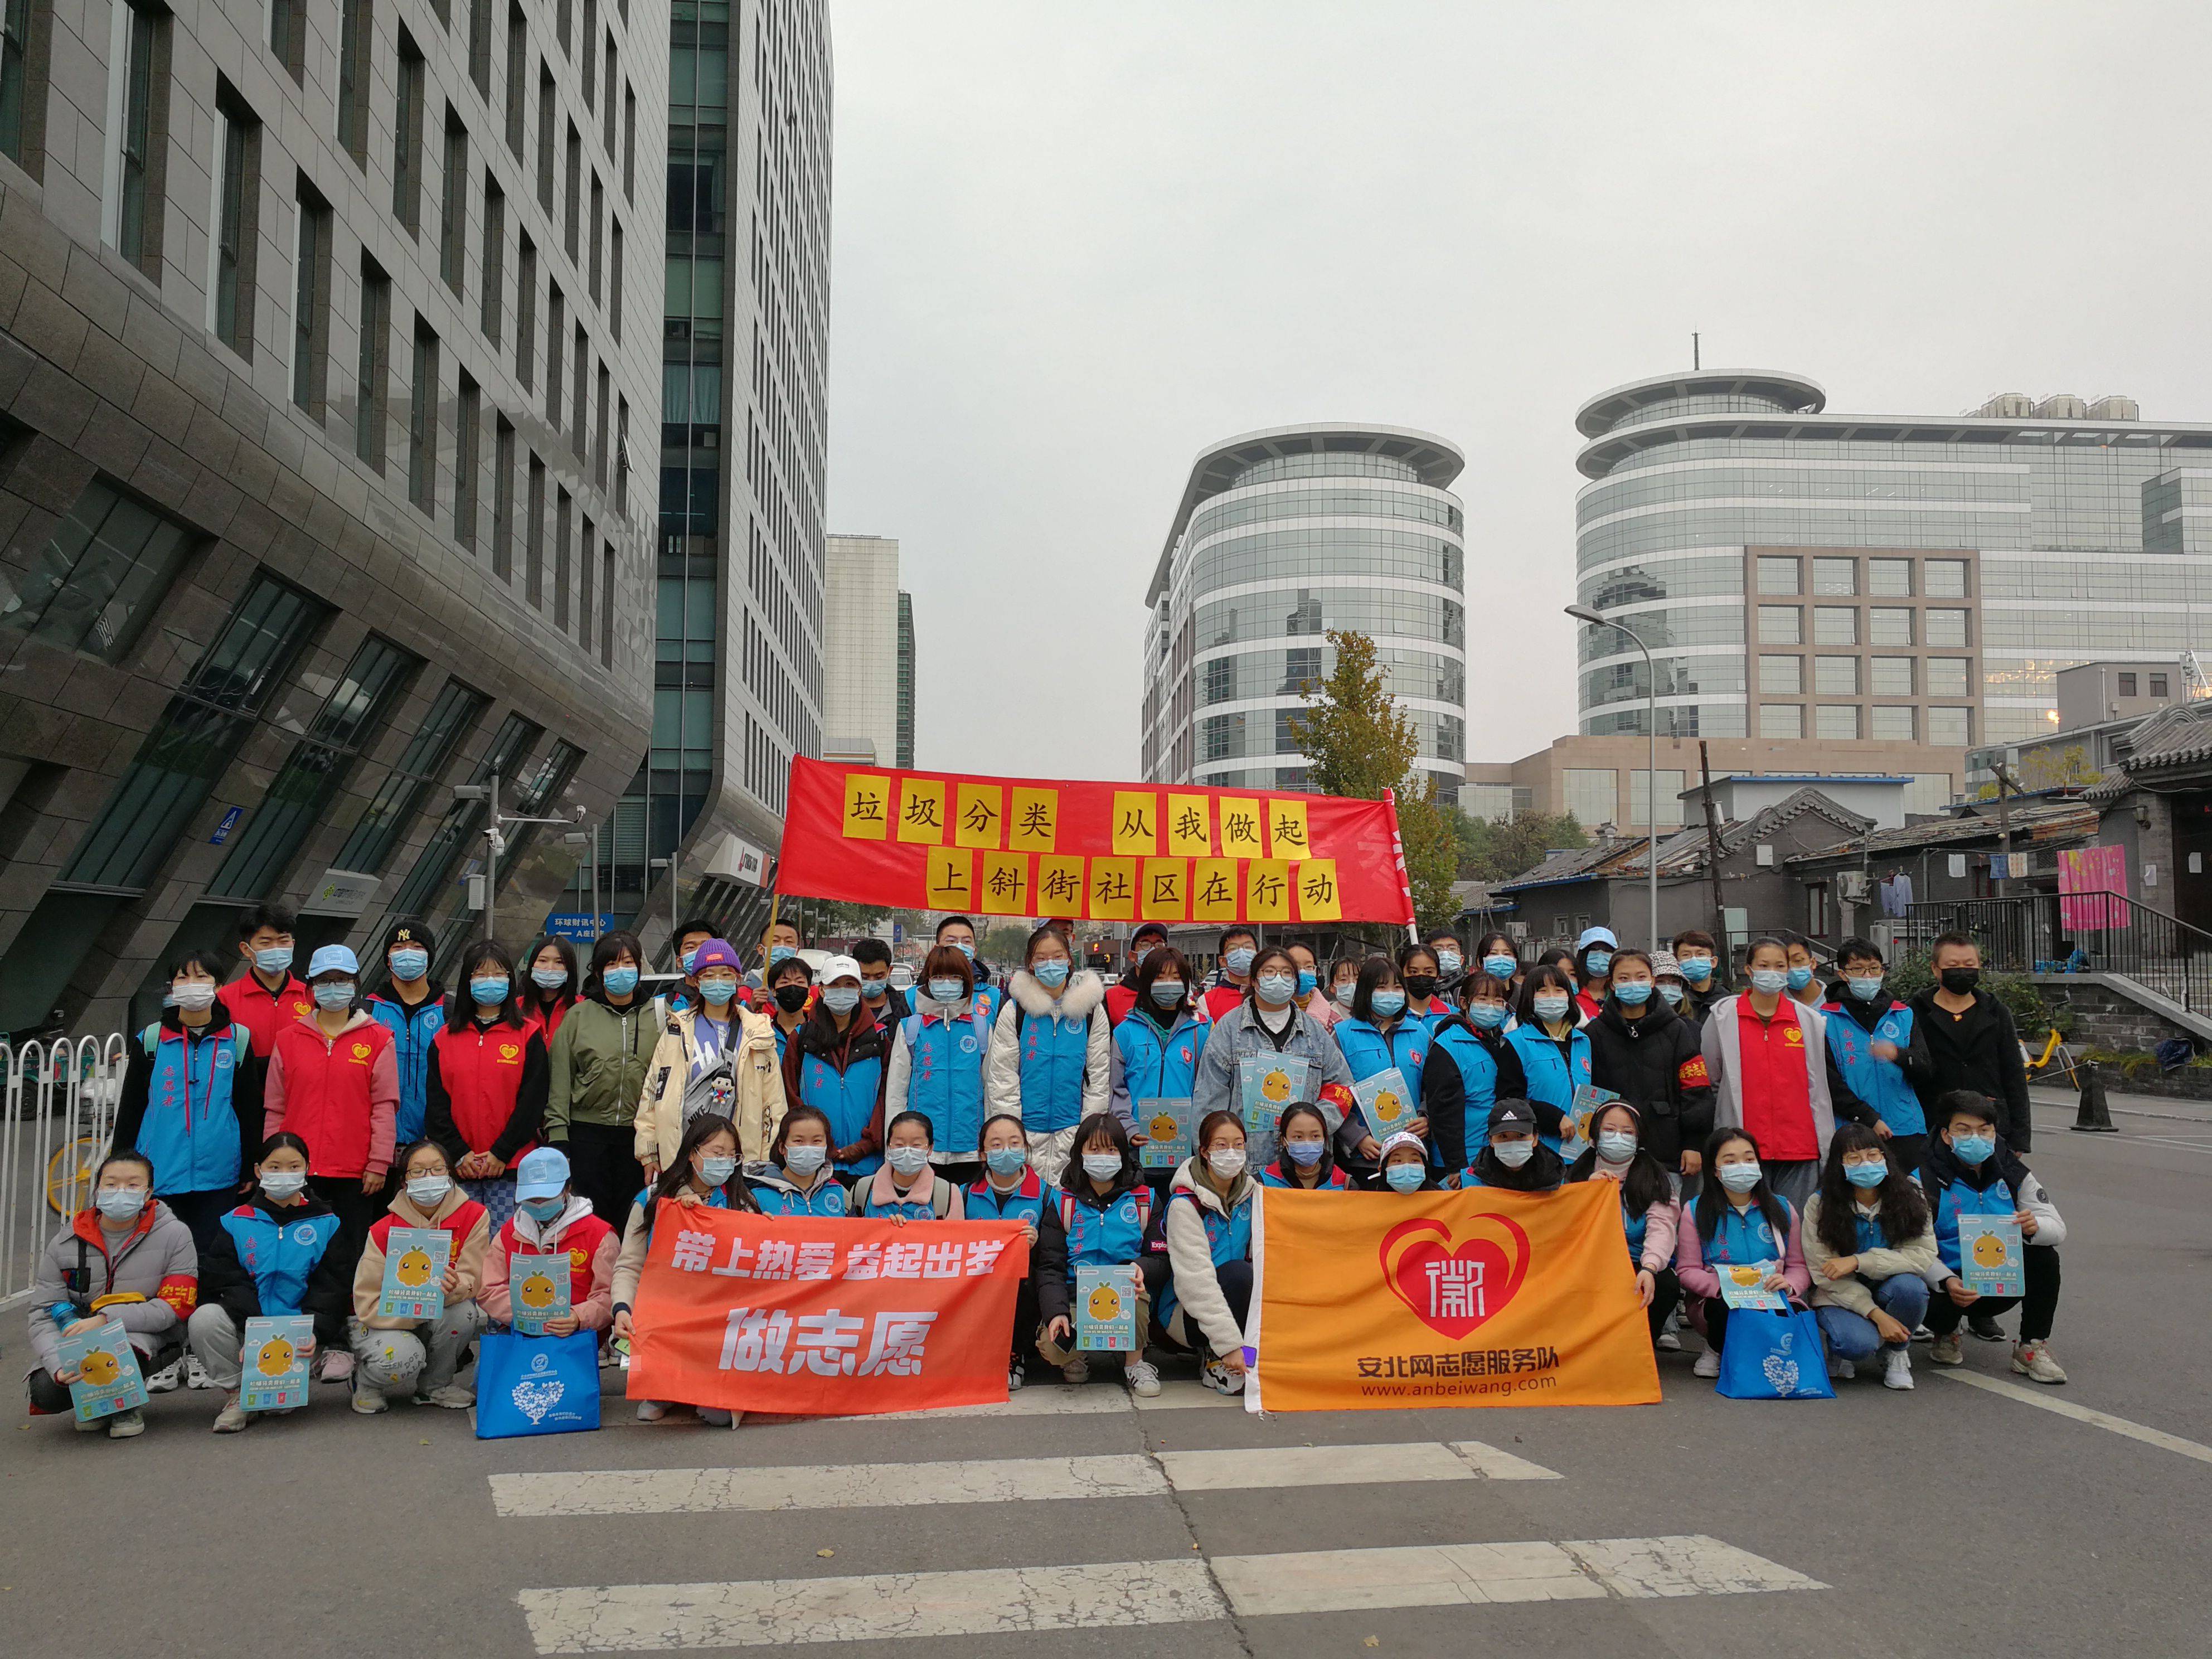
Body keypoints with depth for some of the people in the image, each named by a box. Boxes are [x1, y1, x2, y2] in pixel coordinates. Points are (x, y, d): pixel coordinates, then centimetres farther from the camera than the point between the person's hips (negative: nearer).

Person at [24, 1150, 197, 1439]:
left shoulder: (174, 1235, -8)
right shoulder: (64, 1244, 0)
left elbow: (176, 1306, -13)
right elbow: (43, 1313, -4)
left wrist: (106, 1319, -25)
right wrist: (59, 1366, -23)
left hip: (147, 1336, -3)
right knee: (46, 1390, -25)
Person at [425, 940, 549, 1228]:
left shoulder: (529, 1036, 4)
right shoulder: (445, 1038, 12)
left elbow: (532, 1101, -2)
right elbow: (436, 1102, 6)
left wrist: (501, 1153, -10)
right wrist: (458, 1153, -6)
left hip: (510, 1166, -2)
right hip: (458, 1167, 2)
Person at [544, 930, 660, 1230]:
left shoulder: (657, 1016, 5)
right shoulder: (578, 1016, 2)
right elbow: (560, 1079, 2)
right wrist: (557, 1133, -4)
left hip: (638, 1135, 1)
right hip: (587, 1133, -1)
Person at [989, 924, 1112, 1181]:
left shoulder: (1092, 1009, 4)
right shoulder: (1014, 1010, 2)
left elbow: (1100, 1076, 5)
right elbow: (1001, 1077, 1)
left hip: (1074, 1130, 1)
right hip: (1026, 1132, -1)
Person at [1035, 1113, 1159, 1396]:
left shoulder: (1144, 1200, 6)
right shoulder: (1064, 1204, 5)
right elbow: (1050, 1267, -1)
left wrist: (1141, 1269, -23)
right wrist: (1056, 1312, -19)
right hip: (1075, 1296, 0)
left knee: (1134, 1291, -37)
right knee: (1051, 1348, -30)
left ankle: (1135, 1364, -7)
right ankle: (1077, 1357, 11)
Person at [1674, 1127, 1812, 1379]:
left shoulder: (1782, 1208, 10)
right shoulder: (1696, 1211, 2)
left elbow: (1799, 1266, 9)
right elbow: (1687, 1270, -3)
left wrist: (1788, 1284, -16)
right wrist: (1722, 1286, -23)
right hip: (1716, 1300, -2)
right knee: (1727, 1311, -39)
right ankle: (1716, 1349, -1)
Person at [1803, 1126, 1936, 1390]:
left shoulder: (1908, 1195, -8)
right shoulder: (1819, 1205, -13)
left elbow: (1924, 1255, -17)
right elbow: (1825, 1273, -14)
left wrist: (1859, 1262, -28)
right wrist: (1877, 1315, -24)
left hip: (1887, 1289, 2)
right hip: (1841, 1296, -2)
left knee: (1909, 1286, -32)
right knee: (1859, 1343, -33)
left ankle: (1896, 1353, -2)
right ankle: (1842, 1348, 7)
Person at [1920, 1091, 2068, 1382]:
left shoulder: (2012, 1174, 1)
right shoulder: (1927, 1180, -13)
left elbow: (2058, 1229, -6)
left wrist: (2034, 1227, -31)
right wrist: (1948, 1282, -37)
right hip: (1950, 1283, -4)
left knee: (2044, 1257, -22)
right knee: (1934, 1308, -36)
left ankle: (2032, 1349, -7)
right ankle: (1946, 1335, 6)